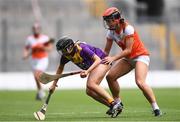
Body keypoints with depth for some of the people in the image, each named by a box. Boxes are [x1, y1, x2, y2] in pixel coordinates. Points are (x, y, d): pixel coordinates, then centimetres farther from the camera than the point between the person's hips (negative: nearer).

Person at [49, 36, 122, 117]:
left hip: (102, 61, -9)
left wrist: (87, 71, -44)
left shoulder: (82, 49, -31)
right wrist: (54, 83, 12)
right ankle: (113, 107, 0)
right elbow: (60, 68, 12)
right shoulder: (65, 56, -8)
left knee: (91, 84, -27)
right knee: (89, 91, -1)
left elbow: (98, 60, -31)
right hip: (93, 66, 9)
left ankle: (114, 104, -28)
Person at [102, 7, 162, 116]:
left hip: (141, 55, -8)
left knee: (140, 82, -27)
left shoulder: (128, 29, -23)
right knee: (110, 76, -3)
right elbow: (106, 51, 3)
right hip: (128, 58, 8)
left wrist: (113, 58, -28)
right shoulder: (111, 32, -2)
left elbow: (128, 50, -24)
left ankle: (155, 107, -19)